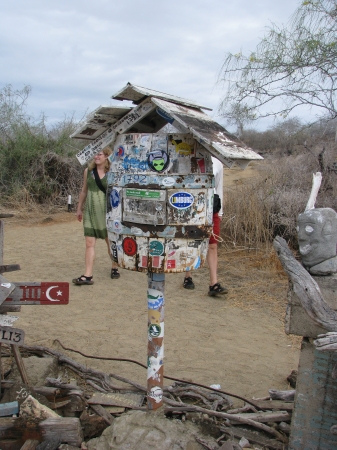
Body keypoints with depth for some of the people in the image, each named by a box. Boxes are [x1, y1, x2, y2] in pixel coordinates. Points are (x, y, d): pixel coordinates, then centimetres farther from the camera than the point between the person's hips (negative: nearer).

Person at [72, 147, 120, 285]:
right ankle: (88, 276, 0)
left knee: (110, 241, 10)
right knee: (89, 243, -1)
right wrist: (79, 208, 17)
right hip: (90, 211, 3)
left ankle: (114, 268, 31)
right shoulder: (88, 171, 5)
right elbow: (84, 191, 14)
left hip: (106, 211, -3)